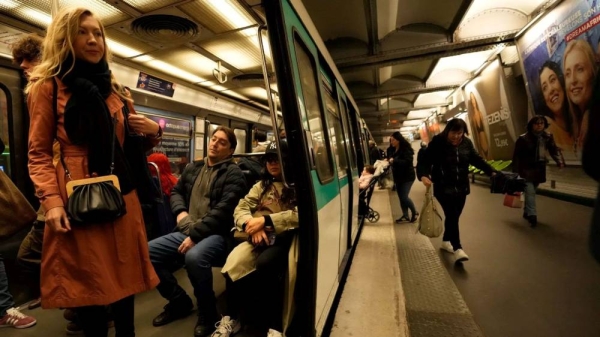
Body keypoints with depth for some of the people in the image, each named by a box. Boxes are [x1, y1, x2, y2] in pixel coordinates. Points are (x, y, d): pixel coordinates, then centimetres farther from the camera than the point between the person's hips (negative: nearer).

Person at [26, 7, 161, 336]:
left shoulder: (115, 90, 16)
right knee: (87, 284, 7)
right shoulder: (48, 86, 2)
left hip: (121, 198, 4)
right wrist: (51, 200, -15)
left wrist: (153, 131, -1)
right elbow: (38, 152, -2)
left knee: (124, 278, 11)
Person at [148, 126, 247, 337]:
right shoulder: (193, 168, 16)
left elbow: (222, 210, -15)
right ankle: (179, 301, 12)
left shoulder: (233, 174, -5)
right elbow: (176, 192, 25)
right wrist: (180, 211, 3)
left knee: (194, 257, -36)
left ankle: (207, 312, -6)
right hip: (186, 231, 7)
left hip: (216, 234, -7)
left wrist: (195, 235, -19)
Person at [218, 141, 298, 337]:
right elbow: (241, 208, 10)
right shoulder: (262, 185, 20)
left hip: (283, 238, -3)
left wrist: (265, 220, -18)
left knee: (264, 263, -34)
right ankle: (231, 318, -2)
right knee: (234, 263, -25)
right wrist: (251, 225, -12)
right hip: (259, 237, 4)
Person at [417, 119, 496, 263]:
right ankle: (457, 248, -8)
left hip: (461, 187, 6)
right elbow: (424, 161, -19)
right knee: (452, 215, -13)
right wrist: (423, 176, -37)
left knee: (453, 216, 14)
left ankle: (446, 241, 33)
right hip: (444, 188, -6)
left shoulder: (466, 143, 2)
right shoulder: (437, 143, -14)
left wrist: (491, 171, 4)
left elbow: (477, 159, 14)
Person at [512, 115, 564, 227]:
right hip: (526, 169, -5)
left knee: (531, 192, 15)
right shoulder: (523, 138, -12)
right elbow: (517, 155, -10)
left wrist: (559, 161, -14)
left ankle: (527, 212, 28)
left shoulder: (548, 137, 1)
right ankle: (532, 215, -14)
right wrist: (515, 171, -11)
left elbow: (553, 150, 5)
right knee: (530, 192, -13)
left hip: (539, 169, 5)